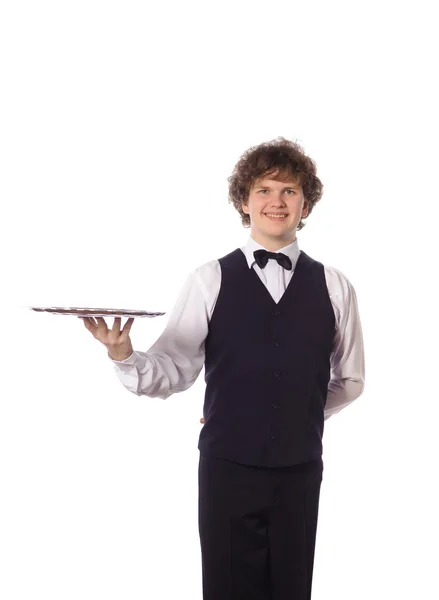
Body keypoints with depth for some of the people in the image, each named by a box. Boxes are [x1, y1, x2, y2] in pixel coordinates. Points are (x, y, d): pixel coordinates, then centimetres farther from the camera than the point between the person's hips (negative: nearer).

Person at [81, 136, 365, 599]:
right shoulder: (208, 282, -4)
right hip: (227, 470, -2)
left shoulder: (334, 287, 2)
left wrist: (298, 417, 7)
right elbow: (173, 371, -7)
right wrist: (123, 354, -25)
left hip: (300, 472, 2)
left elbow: (349, 380, 13)